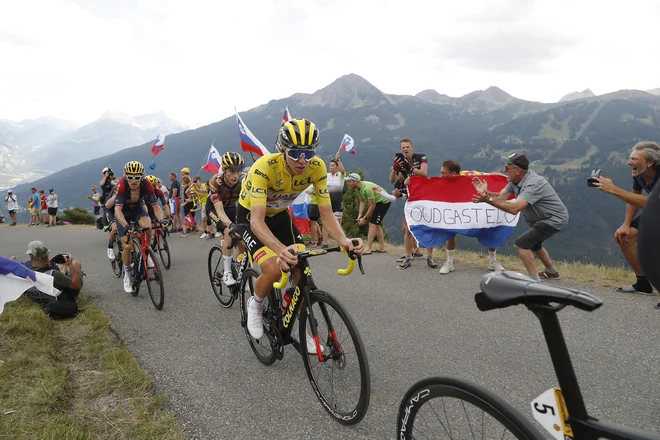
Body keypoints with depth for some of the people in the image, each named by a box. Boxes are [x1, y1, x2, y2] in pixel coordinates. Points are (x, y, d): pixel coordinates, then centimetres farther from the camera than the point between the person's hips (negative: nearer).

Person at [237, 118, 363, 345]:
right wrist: (281, 249, -61)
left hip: (279, 214, 4)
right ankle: (255, 305, 9)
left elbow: (326, 212, -21)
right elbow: (257, 221, -43)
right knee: (272, 270, -25)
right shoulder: (265, 167, -37)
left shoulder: (317, 167, -24)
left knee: (302, 269, -6)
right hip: (250, 215, -4)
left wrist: (343, 240, -41)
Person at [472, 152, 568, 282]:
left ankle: (535, 281, -9)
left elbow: (514, 208, -41)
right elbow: (501, 197, -8)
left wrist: (489, 200, -44)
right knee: (533, 243, 29)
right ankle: (551, 272, 50)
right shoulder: (516, 179, -4)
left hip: (555, 220, -10)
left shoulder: (533, 184, -32)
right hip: (544, 218, 10)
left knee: (520, 244, -17)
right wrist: (486, 193, -26)